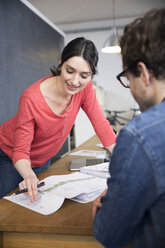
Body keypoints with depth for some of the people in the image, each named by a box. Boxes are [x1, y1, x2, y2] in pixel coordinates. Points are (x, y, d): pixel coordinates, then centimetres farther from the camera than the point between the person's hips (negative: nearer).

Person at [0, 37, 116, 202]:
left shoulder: (85, 89, -20)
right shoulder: (32, 98, -34)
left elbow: (101, 125, -14)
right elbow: (20, 151, -28)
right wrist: (29, 176, -47)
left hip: (43, 159, 5)